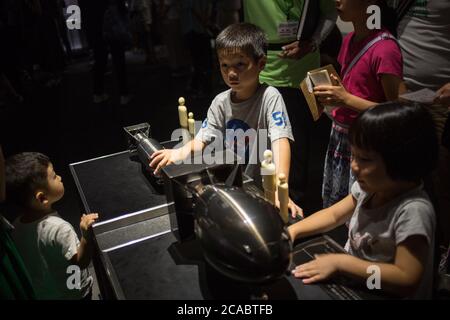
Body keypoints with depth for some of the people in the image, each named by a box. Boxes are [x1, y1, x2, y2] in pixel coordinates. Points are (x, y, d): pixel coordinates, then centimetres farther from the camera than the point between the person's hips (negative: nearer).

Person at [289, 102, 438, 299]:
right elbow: (334, 215, 6)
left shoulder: (413, 209, -26)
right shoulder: (369, 186, -6)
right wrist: (292, 230, -6)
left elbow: (406, 280, -29)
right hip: (350, 284, 6)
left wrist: (339, 262, -29)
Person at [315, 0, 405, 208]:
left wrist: (346, 99, -22)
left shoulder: (384, 49, -19)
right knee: (329, 208, 19)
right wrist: (329, 97, 2)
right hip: (338, 136, 8)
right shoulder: (349, 40, 6)